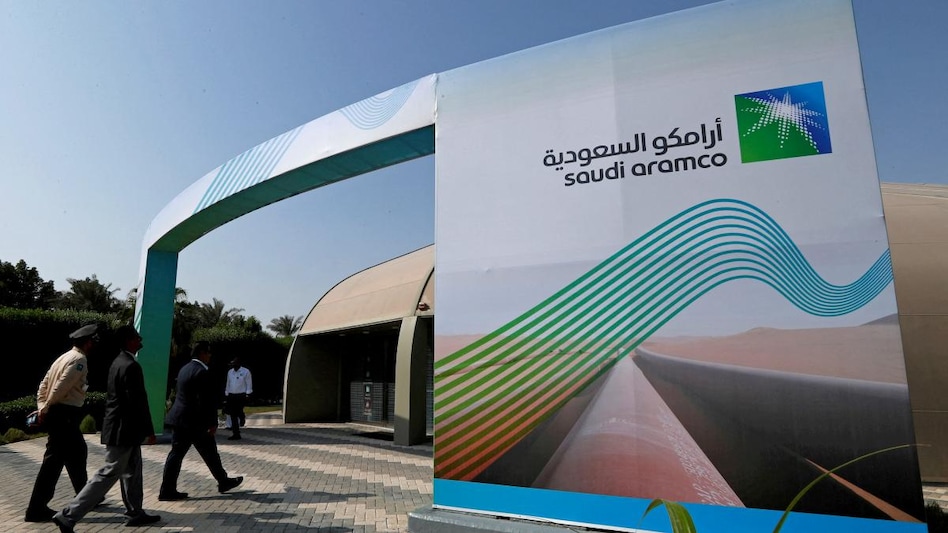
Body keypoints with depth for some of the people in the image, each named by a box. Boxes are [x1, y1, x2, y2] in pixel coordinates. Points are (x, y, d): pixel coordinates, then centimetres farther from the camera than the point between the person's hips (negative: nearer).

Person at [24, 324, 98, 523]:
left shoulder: (66, 357, 15)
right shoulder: (79, 360, -14)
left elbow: (44, 383, 14)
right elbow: (61, 387, -20)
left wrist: (42, 407, 9)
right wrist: (46, 409, -9)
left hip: (57, 413, 10)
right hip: (65, 415, -10)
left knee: (76, 453, 19)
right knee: (54, 460, -3)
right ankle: (36, 509, 3)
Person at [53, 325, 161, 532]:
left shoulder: (119, 361, 9)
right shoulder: (131, 366, -22)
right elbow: (138, 402, -22)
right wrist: (149, 431, -15)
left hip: (121, 427, 11)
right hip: (123, 430, -11)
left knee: (132, 471, 17)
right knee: (109, 474, -1)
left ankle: (135, 513, 26)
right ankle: (68, 516, 5)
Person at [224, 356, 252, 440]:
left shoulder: (245, 372, -3)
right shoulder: (230, 372, 13)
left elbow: (249, 384, -4)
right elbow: (228, 384, 19)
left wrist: (247, 395, -10)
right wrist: (226, 394, 14)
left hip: (241, 396, -5)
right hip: (231, 396, 5)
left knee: (239, 412, -13)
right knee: (233, 415, 3)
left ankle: (242, 418, 25)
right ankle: (236, 434, 11)